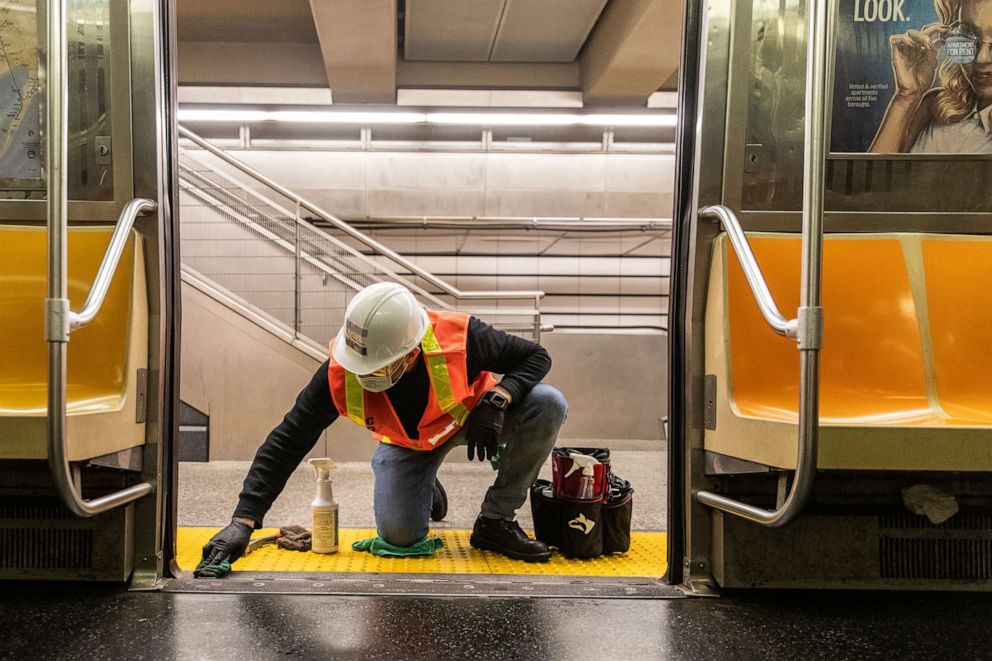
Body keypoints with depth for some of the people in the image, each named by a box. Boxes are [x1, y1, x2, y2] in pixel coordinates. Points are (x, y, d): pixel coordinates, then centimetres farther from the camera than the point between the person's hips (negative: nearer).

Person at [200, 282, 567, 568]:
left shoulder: (460, 338, -37)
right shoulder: (340, 373, -33)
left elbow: (535, 356, -20)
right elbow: (287, 442, -26)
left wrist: (497, 398, -39)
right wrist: (244, 520, -32)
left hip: (470, 418, 0)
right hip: (407, 442, 1)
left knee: (547, 404, -28)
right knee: (399, 535, -18)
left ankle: (495, 521, -9)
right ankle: (425, 489, 22)